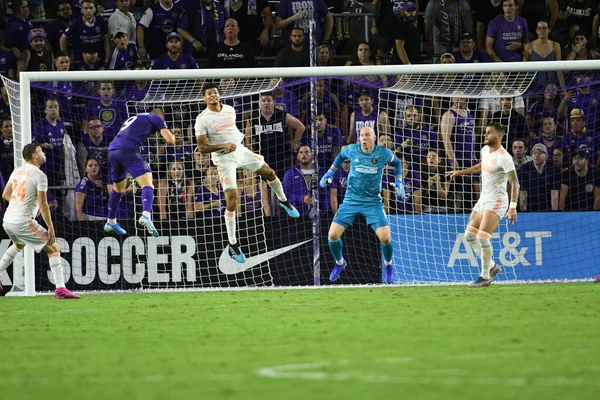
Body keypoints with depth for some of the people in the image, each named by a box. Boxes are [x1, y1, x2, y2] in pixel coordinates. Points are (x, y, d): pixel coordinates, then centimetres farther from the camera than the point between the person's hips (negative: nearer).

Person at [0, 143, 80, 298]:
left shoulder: (17, 171, 12)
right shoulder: (39, 175, -11)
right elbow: (43, 205, -13)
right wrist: (51, 228, -8)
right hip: (23, 222, -8)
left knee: (19, 245, 39)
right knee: (54, 249, -2)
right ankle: (61, 289, -13)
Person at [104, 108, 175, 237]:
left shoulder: (133, 119, 34)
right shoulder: (157, 118, 14)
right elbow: (170, 140, 6)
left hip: (112, 149, 7)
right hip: (128, 149, -7)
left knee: (118, 188, 27)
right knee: (147, 184, -12)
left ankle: (111, 222, 36)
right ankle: (146, 215, -38)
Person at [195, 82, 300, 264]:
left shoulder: (229, 110, 2)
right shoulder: (202, 119, -16)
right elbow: (202, 148, -17)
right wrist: (223, 145, -28)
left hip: (240, 150, 6)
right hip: (224, 159, -6)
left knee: (269, 173, 17)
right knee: (232, 201, -12)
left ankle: (283, 201, 50)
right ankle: (233, 245, -3)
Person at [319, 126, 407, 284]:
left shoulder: (384, 153, -7)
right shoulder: (352, 150, -4)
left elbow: (396, 163, 15)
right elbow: (341, 155, 20)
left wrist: (399, 182, 8)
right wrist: (329, 173, 16)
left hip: (373, 202, -1)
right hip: (351, 200, 1)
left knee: (385, 237, -16)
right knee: (333, 235, -9)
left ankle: (388, 264, 18)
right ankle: (339, 263, 24)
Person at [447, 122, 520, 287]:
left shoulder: (504, 157, -17)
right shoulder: (485, 150, 9)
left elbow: (515, 183, -19)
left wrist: (513, 207, -26)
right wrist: (460, 172, 37)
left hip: (496, 201, -9)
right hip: (483, 199, 9)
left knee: (482, 236, -18)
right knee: (469, 235, 9)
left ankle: (485, 276, -9)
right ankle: (492, 266, 21)